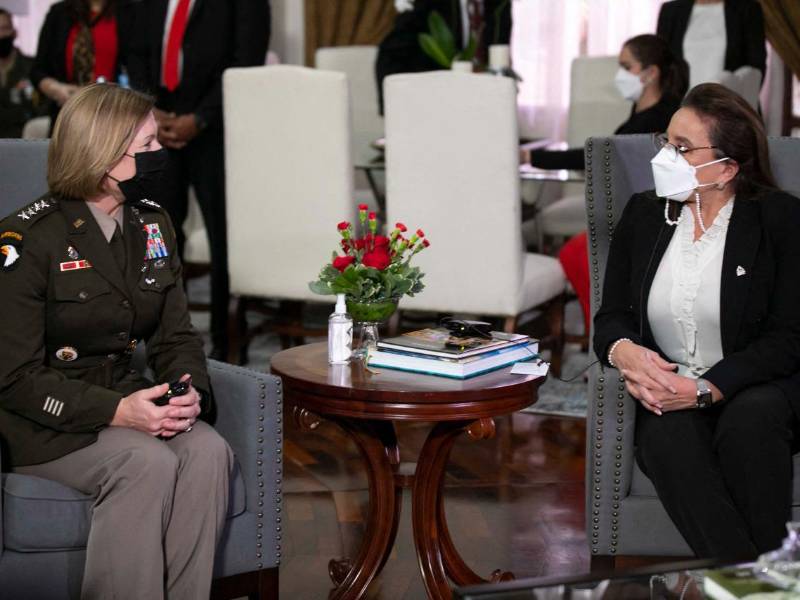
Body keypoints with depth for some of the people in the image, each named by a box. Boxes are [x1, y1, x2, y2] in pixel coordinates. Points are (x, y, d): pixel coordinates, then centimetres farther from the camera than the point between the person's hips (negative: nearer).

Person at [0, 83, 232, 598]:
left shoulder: (153, 225, 7)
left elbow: (176, 334, 10)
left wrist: (190, 392, -14)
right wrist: (117, 412, -27)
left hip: (124, 397, 6)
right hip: (42, 421, -6)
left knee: (208, 451, -23)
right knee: (147, 462, -32)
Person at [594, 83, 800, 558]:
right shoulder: (643, 215, 10)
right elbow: (611, 317, 10)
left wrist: (706, 389, -22)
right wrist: (624, 350, -16)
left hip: (757, 390, -2)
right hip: (669, 393, 2)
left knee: (749, 419, -36)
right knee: (665, 435, -32)